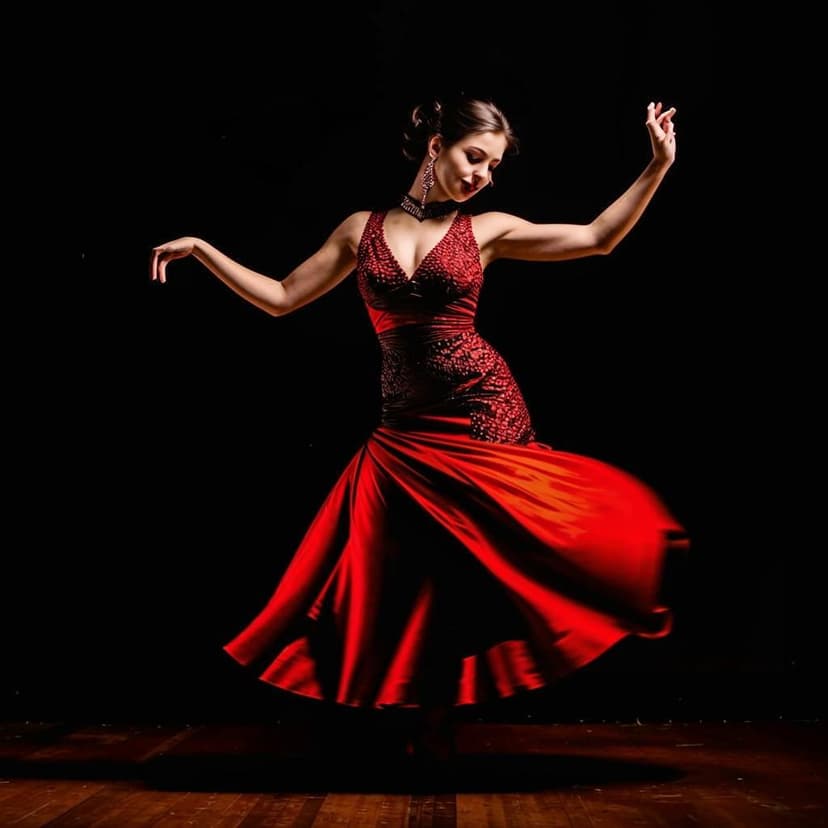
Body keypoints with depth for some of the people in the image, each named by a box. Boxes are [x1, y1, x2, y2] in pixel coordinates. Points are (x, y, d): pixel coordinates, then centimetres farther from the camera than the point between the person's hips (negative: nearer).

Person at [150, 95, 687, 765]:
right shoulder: (362, 229, 8)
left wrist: (658, 166, -2)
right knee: (424, 575, 2)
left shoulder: (487, 230, 5)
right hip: (406, 430, 1)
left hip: (484, 411, -1)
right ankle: (432, 730, 15)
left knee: (477, 569, -3)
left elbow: (599, 238, 5)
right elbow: (280, 298, 11)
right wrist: (202, 249, 8)